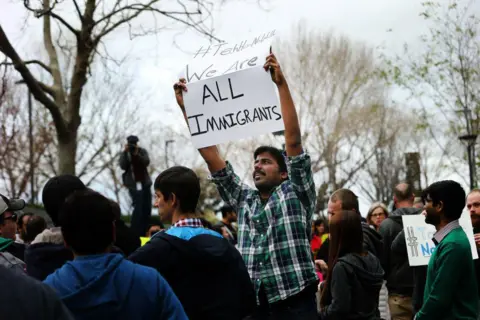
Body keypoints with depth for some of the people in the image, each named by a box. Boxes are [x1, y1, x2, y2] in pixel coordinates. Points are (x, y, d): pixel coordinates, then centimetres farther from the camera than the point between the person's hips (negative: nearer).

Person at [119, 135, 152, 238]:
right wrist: (125, 152, -20)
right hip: (134, 184, -4)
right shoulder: (124, 154, 1)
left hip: (145, 183, 4)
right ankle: (135, 233, -11)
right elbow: (123, 166, -15)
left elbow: (146, 162, -11)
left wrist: (137, 154, -22)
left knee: (147, 208, 5)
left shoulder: (142, 151, 5)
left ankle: (144, 231, 15)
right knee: (138, 208, -15)